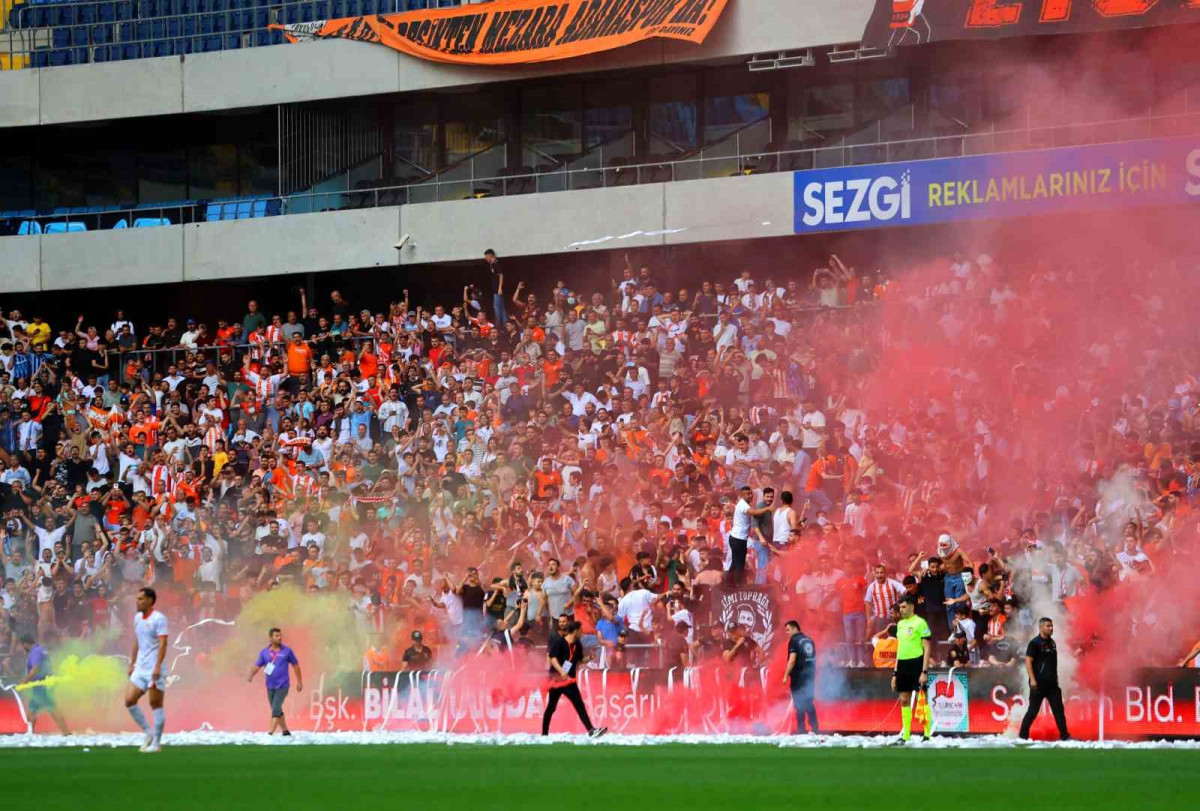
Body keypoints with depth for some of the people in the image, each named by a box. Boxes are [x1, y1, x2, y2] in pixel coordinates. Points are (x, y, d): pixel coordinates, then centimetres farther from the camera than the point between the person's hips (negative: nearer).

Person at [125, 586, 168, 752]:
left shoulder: (158, 619, -11)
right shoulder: (138, 617, 13)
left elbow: (163, 644, -16)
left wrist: (158, 667, -24)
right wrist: (132, 663, 17)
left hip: (154, 669, -8)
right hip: (140, 668, 8)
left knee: (156, 705, -2)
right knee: (129, 700, 0)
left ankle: (156, 743, 4)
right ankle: (149, 733, 12)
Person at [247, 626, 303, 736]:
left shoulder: (287, 651, -1)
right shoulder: (264, 652, 4)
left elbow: (296, 665, 8)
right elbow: (257, 666, -1)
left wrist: (299, 682, 9)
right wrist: (251, 676, -22)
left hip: (283, 686, -4)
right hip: (270, 686, 4)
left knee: (276, 709, -16)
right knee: (277, 711, 12)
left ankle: (270, 733, -19)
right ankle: (286, 732, 27)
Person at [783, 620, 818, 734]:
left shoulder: (794, 641, -8)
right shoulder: (809, 640, 14)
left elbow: (792, 660, -16)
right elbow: (814, 659, 17)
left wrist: (786, 675, -14)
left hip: (798, 676, -7)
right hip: (810, 675, 7)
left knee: (799, 704, -2)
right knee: (809, 702, 13)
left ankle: (801, 730, -4)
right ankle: (814, 729, 10)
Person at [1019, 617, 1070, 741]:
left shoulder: (1052, 643, 13)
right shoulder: (1035, 643, -8)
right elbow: (1028, 662, -12)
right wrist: (1032, 680, -20)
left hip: (1052, 683, 6)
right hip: (1039, 683, -6)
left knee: (1059, 709, 3)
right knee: (1033, 711, -2)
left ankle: (1064, 735, 6)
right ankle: (1023, 735, 7)